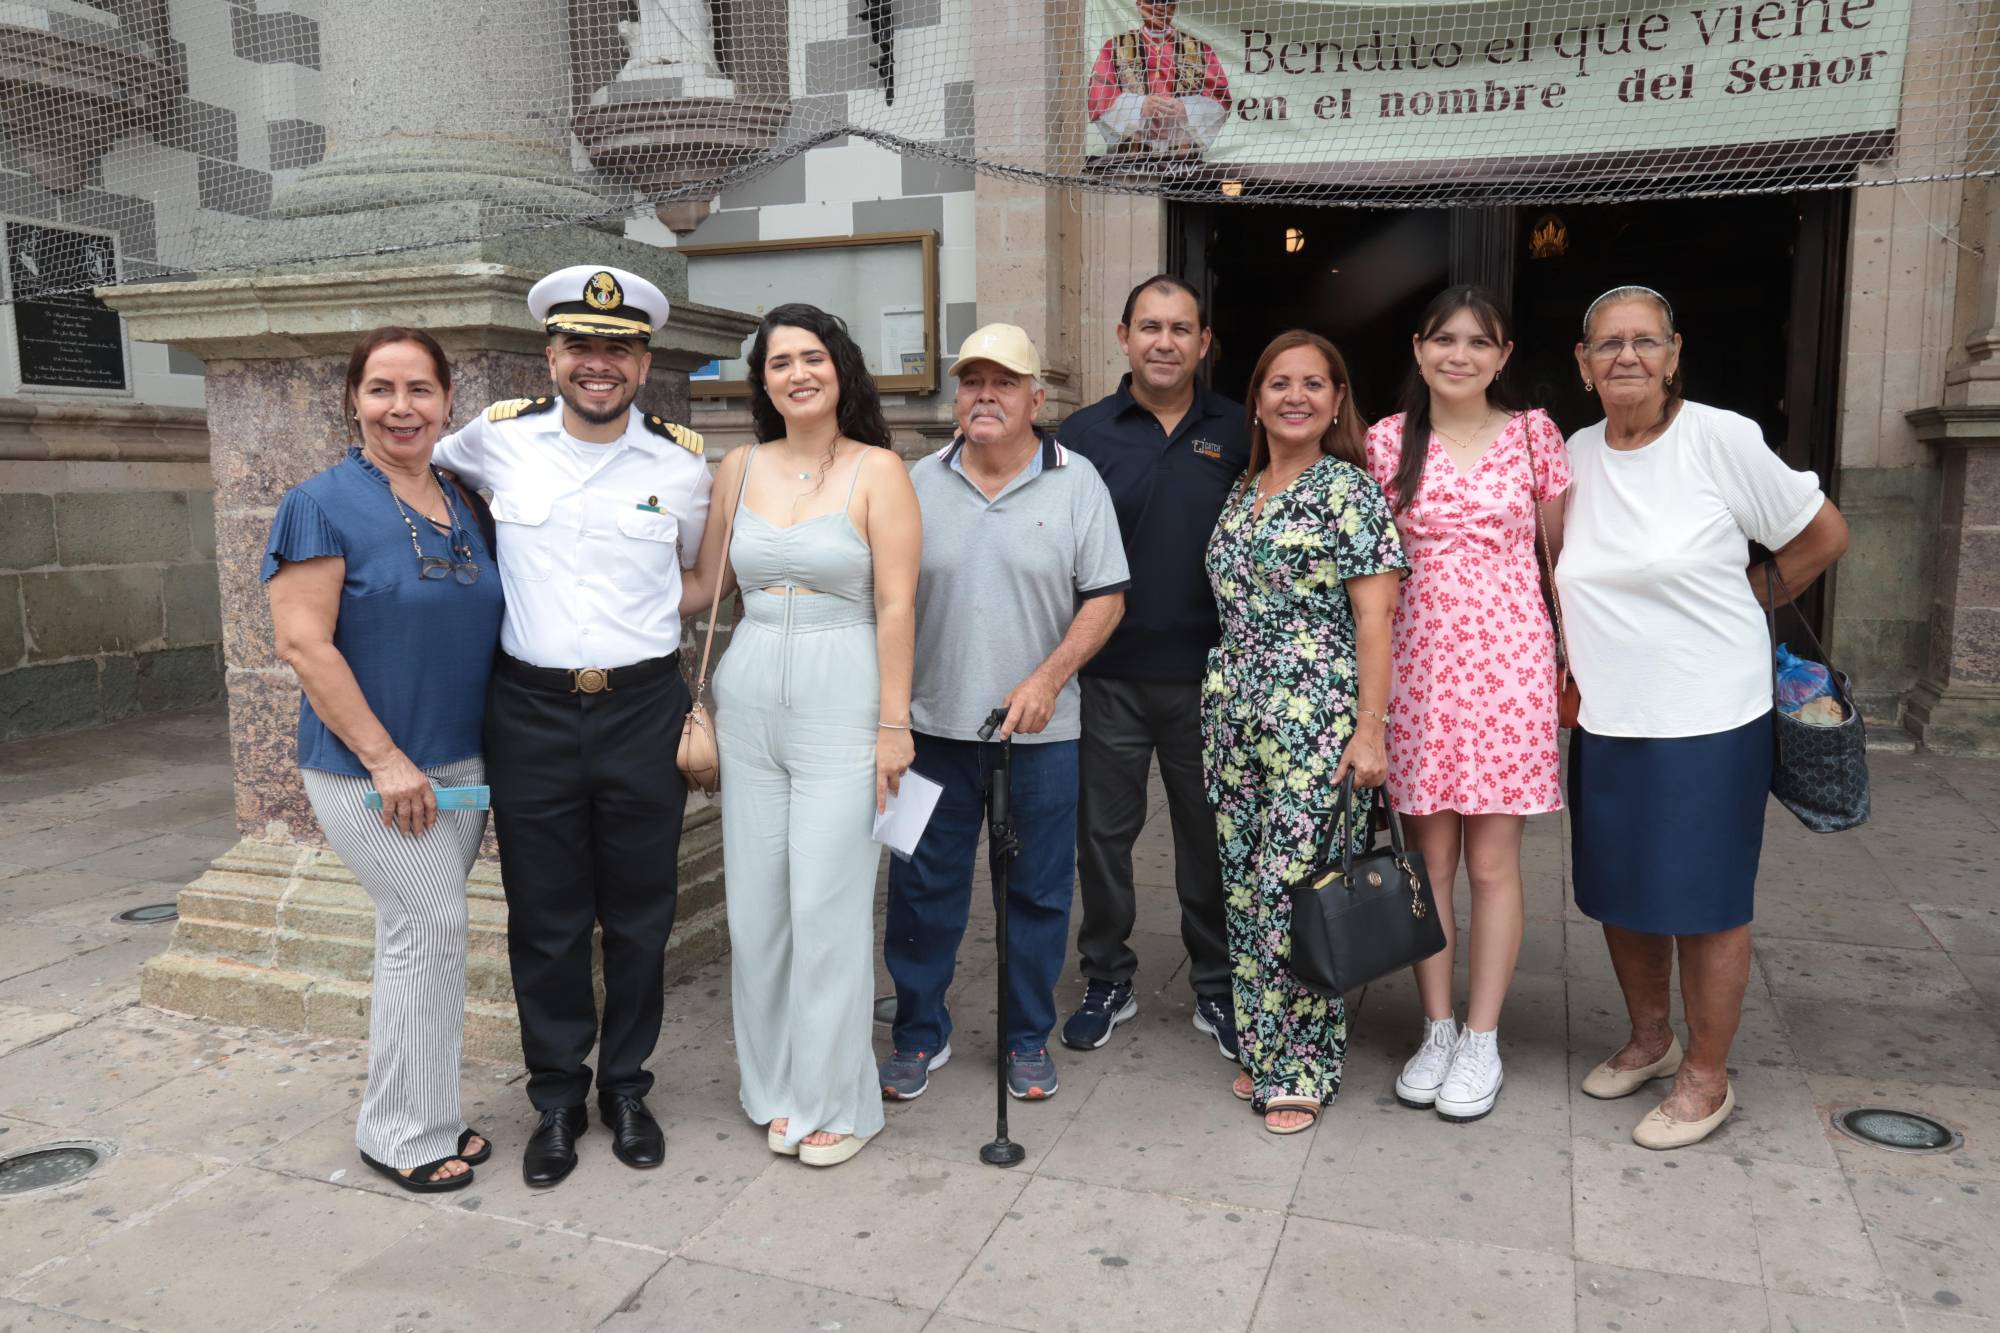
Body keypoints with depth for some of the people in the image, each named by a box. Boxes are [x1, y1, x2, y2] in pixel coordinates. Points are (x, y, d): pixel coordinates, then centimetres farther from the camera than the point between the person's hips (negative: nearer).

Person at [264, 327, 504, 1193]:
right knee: (430, 926, -6)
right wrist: (385, 758, -19)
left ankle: (415, 1115, 26)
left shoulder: (463, 507, 10)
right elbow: (302, 642, -15)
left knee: (420, 935, 13)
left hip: (460, 763, 6)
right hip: (367, 766, -6)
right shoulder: (323, 504, -9)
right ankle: (404, 1132, 10)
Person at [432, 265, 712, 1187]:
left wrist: (642, 620, 5)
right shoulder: (499, 438, -1)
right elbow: (430, 466, 21)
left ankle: (626, 1086, 30)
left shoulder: (682, 463, 0)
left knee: (639, 917, 11)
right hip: (531, 712, 0)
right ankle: (556, 1099, 27)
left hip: (644, 711, 0)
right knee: (544, 920, 9)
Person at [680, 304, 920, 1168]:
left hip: (841, 707, -4)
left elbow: (895, 604, -8)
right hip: (748, 702, 5)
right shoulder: (740, 469, 9)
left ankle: (835, 1102, 15)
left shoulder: (877, 470, -4)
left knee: (827, 906, -2)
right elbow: (704, 587, 13)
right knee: (756, 903, 8)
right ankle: (778, 1087, 26)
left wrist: (893, 723, -10)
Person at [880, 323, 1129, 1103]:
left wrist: (1048, 679, -15)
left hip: (1040, 728, -1)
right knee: (924, 885, 8)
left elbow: (1106, 598, -3)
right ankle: (920, 1033, 25)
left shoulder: (1077, 484, -1)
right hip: (934, 720, 2)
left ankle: (1029, 1038, 26)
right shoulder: (919, 484, 4)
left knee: (1039, 889, 9)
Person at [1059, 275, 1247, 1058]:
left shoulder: (1237, 434, 3)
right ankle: (1107, 982, 26)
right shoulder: (1084, 435, 2)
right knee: (1104, 831, 10)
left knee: (1209, 834, 10)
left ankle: (1217, 987, 26)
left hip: (1207, 675, 0)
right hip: (1108, 676, 0)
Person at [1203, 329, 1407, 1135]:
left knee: (1293, 887, -5)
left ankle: (1301, 1068, 10)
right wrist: (1221, 704, 13)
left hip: (1314, 715, -6)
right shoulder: (1241, 492, 14)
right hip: (1234, 711, 6)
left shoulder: (1349, 489, -4)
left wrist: (1369, 729, -15)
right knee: (1244, 886, 10)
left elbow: (1375, 616, -9)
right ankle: (1261, 1050, 24)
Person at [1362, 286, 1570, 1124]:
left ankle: (1482, 1040, 16)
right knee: (1428, 857, 7)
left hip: (1507, 662, -1)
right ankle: (1437, 1029, 21)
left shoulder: (1533, 435, 3)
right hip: (1418, 663, 1)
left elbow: (1564, 552, 9)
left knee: (1492, 861, 3)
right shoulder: (1389, 442, 3)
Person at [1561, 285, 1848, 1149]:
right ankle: (1649, 1038, 37)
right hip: (1607, 721, 5)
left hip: (1708, 721, -5)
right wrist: (1582, 658, 10)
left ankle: (1707, 1078, 22)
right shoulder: (1577, 454, 4)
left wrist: (1736, 607, 5)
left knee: (1703, 902, 5)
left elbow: (1824, 537, -1)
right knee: (1619, 894, 16)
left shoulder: (1722, 439, -11)